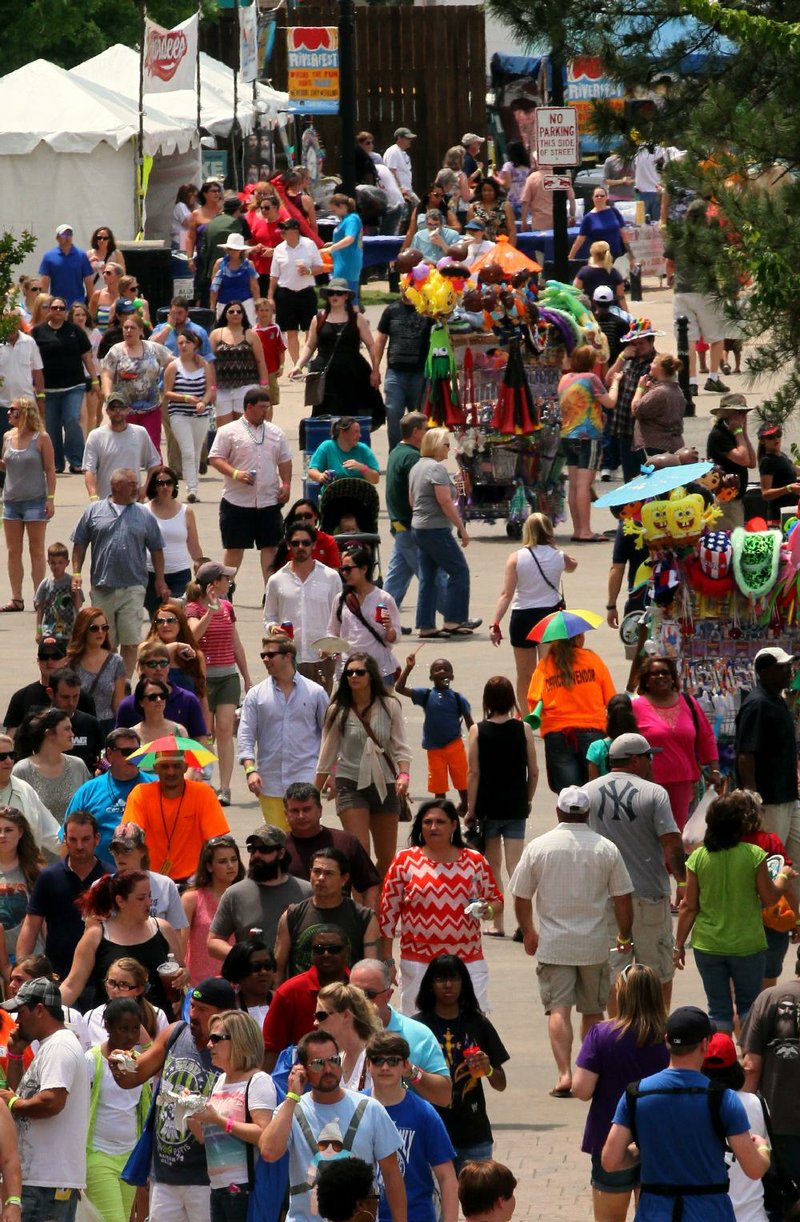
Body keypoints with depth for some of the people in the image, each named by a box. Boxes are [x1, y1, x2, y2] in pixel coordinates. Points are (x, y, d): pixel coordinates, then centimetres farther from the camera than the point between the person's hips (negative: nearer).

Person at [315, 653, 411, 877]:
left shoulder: (389, 706, 0)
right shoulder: (338, 711, -1)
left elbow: (400, 747, 1)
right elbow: (327, 756, 6)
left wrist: (403, 775, -18)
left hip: (384, 784, 2)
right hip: (351, 784, -2)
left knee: (386, 858, 10)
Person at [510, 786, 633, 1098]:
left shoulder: (538, 847, -4)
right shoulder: (606, 849, -4)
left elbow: (521, 898, 2)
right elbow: (622, 899, -1)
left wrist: (528, 932, 19)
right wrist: (624, 935, 15)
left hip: (553, 944, -1)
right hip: (595, 945, 1)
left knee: (559, 1009, -3)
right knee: (592, 1011, 14)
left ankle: (564, 1073, -18)